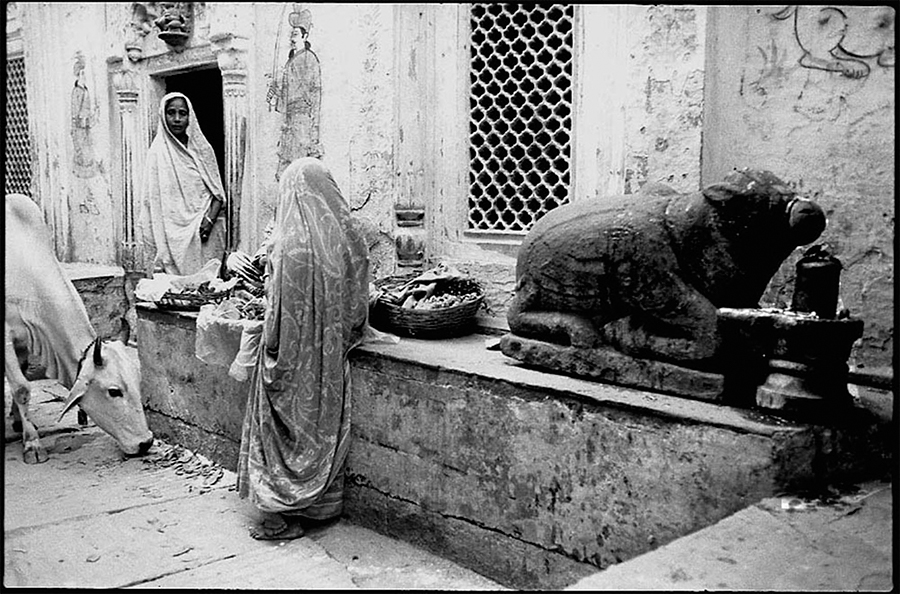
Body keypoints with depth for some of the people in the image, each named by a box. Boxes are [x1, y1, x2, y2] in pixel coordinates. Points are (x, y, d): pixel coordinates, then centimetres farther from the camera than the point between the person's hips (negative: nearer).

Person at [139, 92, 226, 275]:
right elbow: (152, 201, -1)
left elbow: (218, 193, 8)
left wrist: (209, 220, -9)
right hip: (173, 234, -2)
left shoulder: (202, 148, 7)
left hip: (205, 234, 2)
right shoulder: (158, 152, 0)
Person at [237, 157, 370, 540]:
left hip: (293, 351, -5)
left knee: (284, 426, 8)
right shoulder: (346, 236, -2)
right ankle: (322, 504, 28)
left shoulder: (289, 242, -18)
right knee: (324, 423, 17)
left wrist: (269, 345, -4)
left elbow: (277, 303, -16)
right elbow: (357, 304, 4)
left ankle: (282, 514, 14)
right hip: (331, 352, 5)